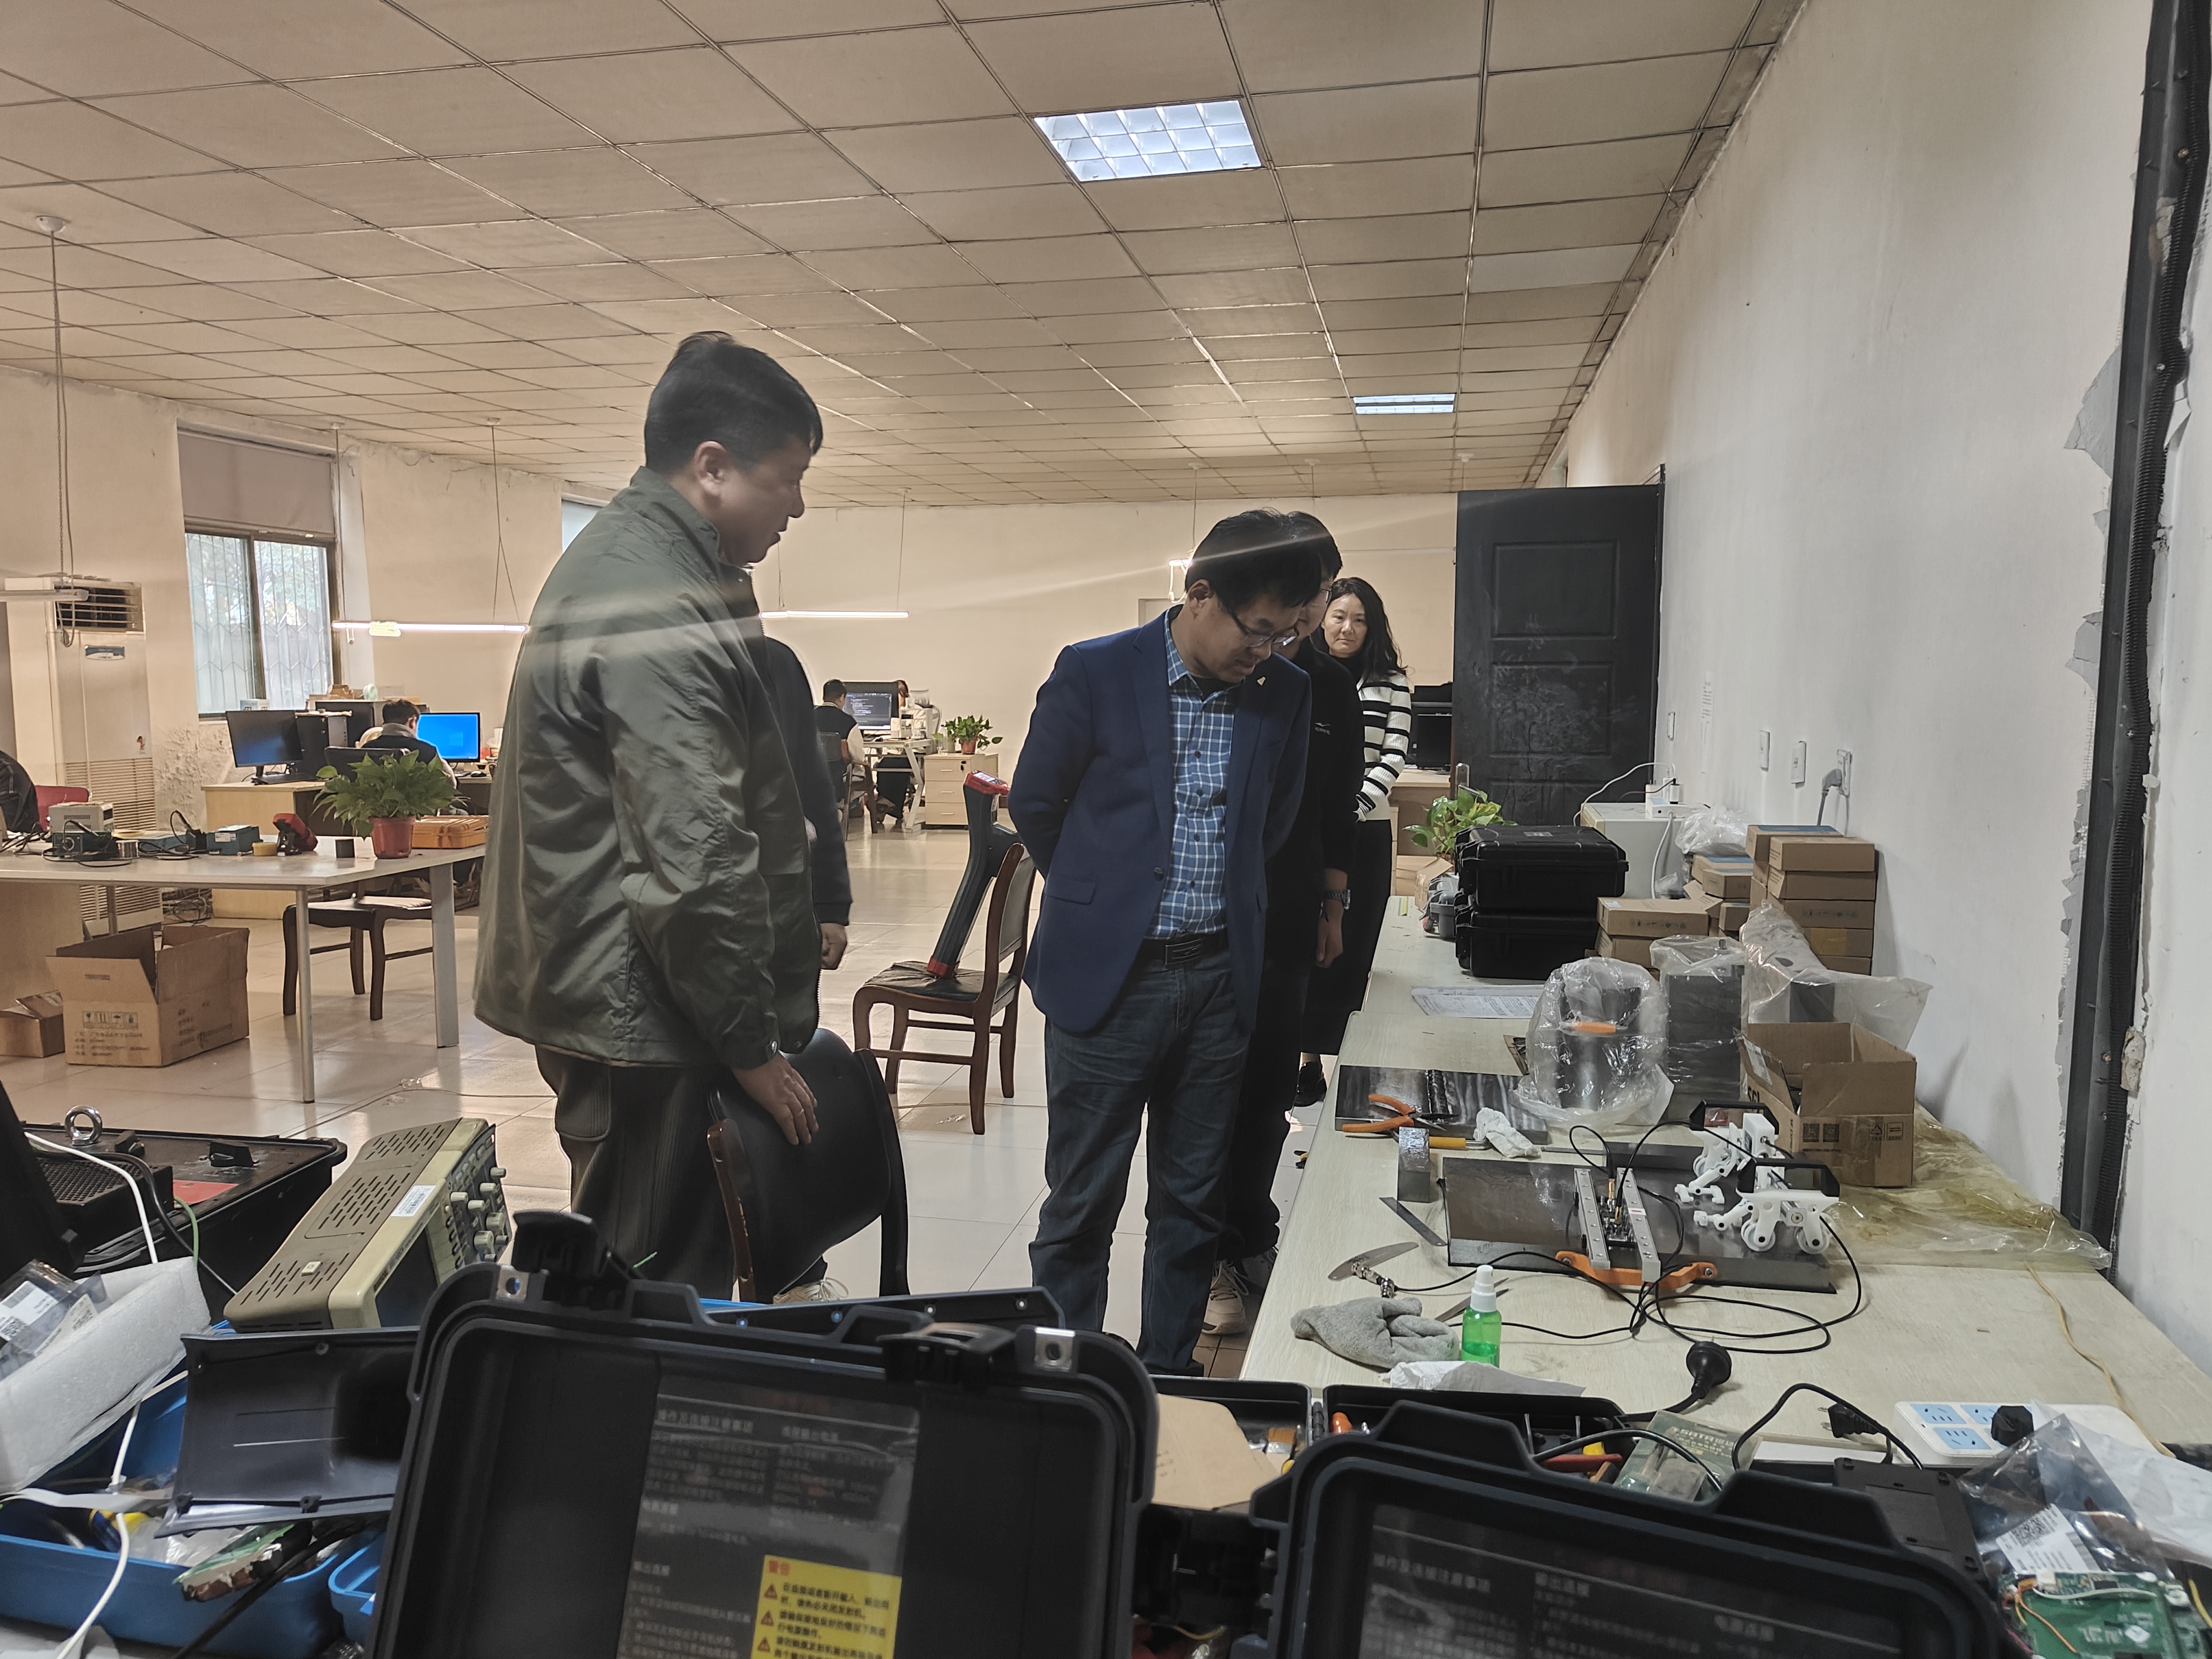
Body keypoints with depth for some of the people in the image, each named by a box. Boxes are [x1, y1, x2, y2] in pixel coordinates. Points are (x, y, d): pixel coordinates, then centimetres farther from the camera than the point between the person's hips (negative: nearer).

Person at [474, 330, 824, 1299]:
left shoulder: (620, 558, 14)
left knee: (632, 1282, 18)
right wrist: (750, 1045, -14)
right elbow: (696, 863, -24)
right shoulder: (655, 607, -20)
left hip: (601, 993, 10)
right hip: (643, 1017, -10)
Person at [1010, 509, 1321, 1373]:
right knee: (1081, 1205, 6)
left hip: (1219, 978, 4)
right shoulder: (1094, 673, -8)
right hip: (1108, 975, -3)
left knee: (1192, 1203, 14)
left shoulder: (1284, 693, 2)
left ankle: (1168, 1380, 30)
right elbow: (1033, 804, 3)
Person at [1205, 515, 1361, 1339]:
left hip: (1287, 924, 4)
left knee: (1269, 1088, 9)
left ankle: (1250, 1235, 27)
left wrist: (1332, 906, 17)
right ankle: (1216, 1260, 17)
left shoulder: (1332, 685, 8)